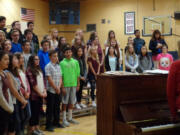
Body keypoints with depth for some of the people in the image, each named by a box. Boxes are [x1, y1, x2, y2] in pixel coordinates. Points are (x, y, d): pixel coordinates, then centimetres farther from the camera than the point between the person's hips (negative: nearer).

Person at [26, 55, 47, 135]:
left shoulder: (39, 69, 15)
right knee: (33, 112, -1)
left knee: (38, 111, 11)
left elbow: (43, 81, 14)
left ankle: (37, 128, 19)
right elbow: (33, 83, -14)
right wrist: (40, 93, -11)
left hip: (41, 94, 7)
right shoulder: (29, 70, -9)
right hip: (34, 95, -7)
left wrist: (44, 91, 2)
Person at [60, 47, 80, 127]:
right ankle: (64, 119, 13)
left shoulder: (75, 62, 4)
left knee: (71, 102, 12)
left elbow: (77, 74, 7)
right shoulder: (62, 63, -7)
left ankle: (70, 118, 25)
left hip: (74, 84, 4)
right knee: (65, 102, 4)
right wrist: (62, 87, -12)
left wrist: (78, 84, 5)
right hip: (66, 85, -4)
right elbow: (61, 76, -9)